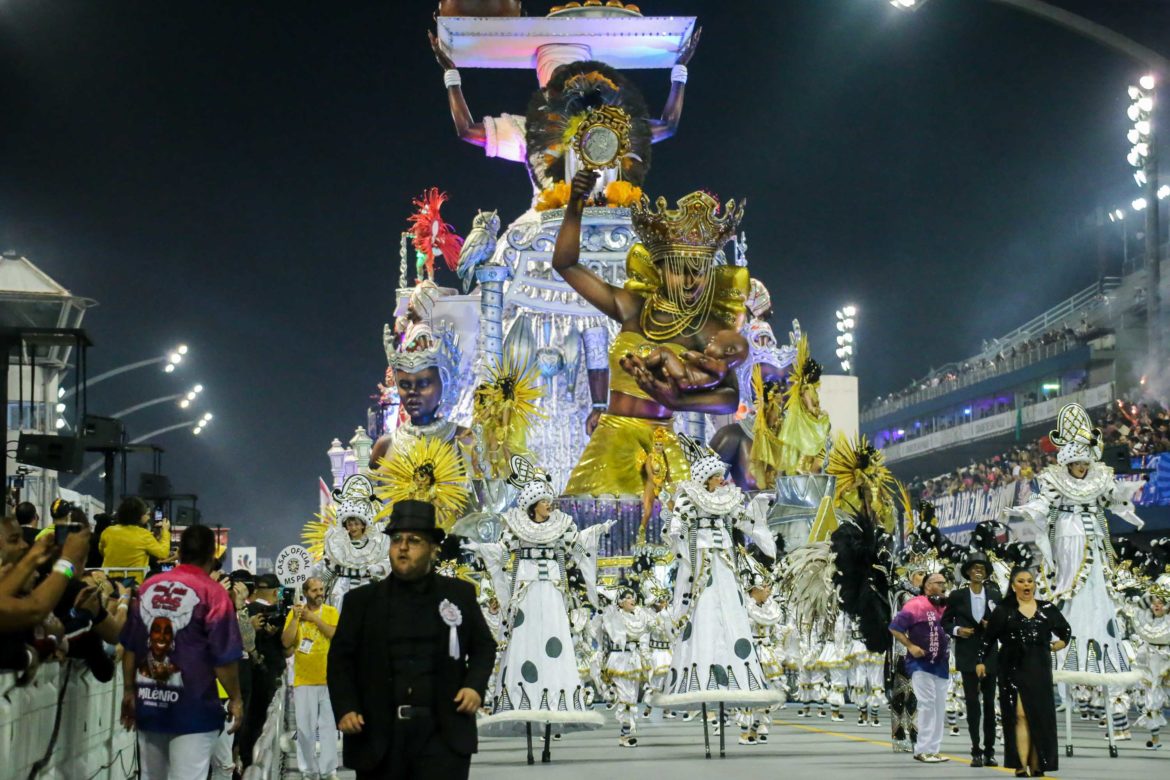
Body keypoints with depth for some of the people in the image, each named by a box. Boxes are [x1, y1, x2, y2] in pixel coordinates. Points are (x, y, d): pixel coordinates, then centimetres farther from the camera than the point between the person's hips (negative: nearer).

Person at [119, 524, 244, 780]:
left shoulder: (148, 587, 6)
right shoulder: (212, 592, -10)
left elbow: (130, 647, 11)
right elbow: (224, 656, -11)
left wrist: (129, 691, 19)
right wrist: (235, 699, 1)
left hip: (148, 705, 5)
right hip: (192, 709, -5)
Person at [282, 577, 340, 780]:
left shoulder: (331, 612, 2)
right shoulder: (295, 613, 3)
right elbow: (286, 642, -5)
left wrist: (314, 618, -13)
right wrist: (295, 618, -14)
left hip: (328, 679, 0)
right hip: (303, 680, 0)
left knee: (329, 726, 2)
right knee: (305, 728, 3)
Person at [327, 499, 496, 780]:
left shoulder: (460, 594, 8)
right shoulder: (361, 600, 8)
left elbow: (484, 646, 15)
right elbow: (340, 658, 7)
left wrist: (475, 685, -3)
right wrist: (345, 708, -7)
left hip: (442, 733, -1)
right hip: (379, 735, 1)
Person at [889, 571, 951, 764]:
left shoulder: (946, 607, 8)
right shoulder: (916, 605, -13)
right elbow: (895, 627, -13)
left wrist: (948, 650, 6)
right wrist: (910, 646, -18)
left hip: (941, 665, 7)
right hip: (920, 663, -7)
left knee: (940, 707, 9)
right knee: (927, 703, -11)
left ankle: (933, 749, 16)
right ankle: (923, 750, -5)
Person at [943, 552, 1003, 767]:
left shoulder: (996, 596, 5)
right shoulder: (957, 596, 1)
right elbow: (945, 621, 7)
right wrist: (956, 630, -11)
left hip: (990, 654, 2)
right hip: (968, 656, -2)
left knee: (990, 703, 5)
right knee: (972, 702, -4)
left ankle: (989, 751, 10)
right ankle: (976, 751, -1)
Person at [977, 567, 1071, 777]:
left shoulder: (1047, 609, 9)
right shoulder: (1004, 611, 3)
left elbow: (1066, 630, 24)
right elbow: (988, 638, 8)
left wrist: (1058, 645, 11)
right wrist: (981, 661, 4)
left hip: (1039, 670, 3)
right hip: (1014, 669, -2)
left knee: (1039, 717, 2)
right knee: (1020, 715, -10)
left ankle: (1037, 766, 8)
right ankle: (1021, 765, -13)